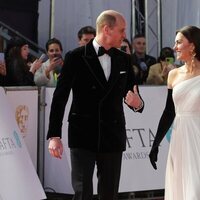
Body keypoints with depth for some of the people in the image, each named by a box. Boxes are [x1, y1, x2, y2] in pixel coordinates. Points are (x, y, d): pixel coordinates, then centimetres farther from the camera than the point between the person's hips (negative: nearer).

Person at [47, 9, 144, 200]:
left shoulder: (124, 59, 7)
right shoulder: (75, 57, -6)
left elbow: (133, 95, 14)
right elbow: (59, 98, -5)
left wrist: (137, 103, -11)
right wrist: (54, 135, -9)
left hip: (112, 137, 4)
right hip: (82, 136, -4)